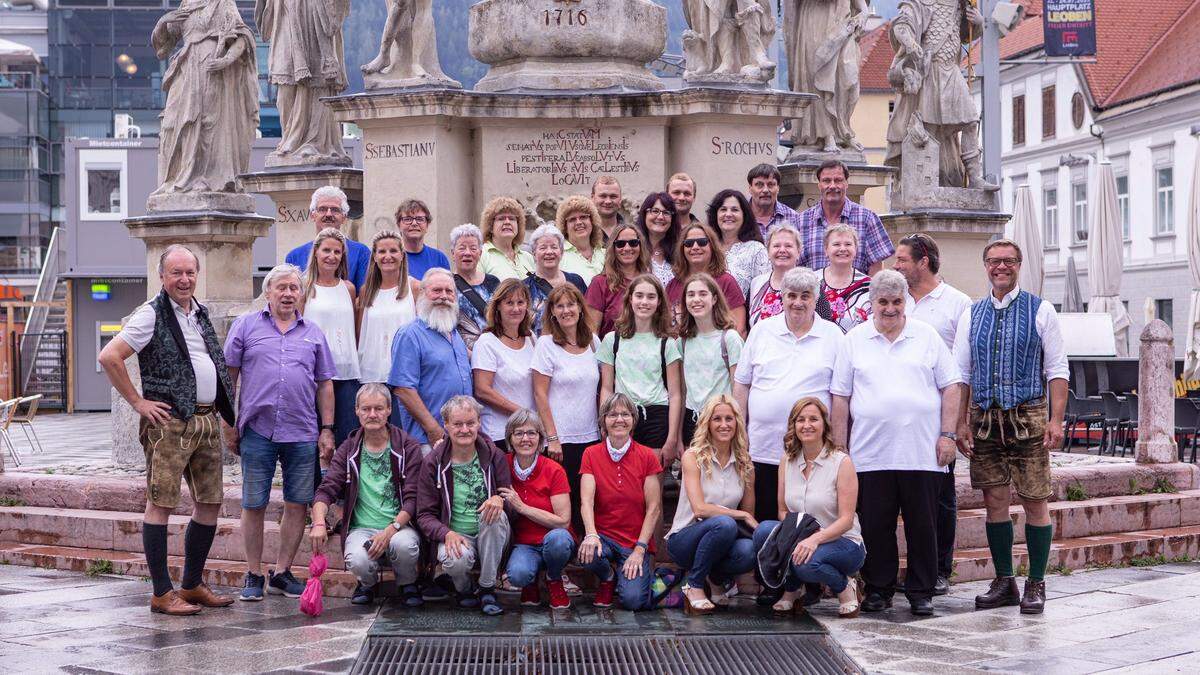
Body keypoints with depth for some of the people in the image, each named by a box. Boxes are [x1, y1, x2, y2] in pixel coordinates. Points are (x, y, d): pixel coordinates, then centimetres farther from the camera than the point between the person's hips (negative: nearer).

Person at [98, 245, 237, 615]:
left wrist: (224, 407, 18)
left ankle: (193, 585, 22)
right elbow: (109, 356, -15)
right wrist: (138, 402, -12)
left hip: (207, 420, 8)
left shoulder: (200, 313, 16)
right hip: (170, 421, -8)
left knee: (210, 502, 11)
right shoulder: (152, 314, -7)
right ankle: (162, 593, -2)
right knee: (161, 502, -4)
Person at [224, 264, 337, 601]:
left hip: (302, 434, 2)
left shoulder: (313, 334, 13)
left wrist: (327, 429, 7)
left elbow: (324, 384, 15)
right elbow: (228, 377, 5)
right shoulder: (246, 326, 6)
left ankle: (282, 572, 15)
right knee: (253, 505, 1)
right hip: (257, 431, -2)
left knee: (298, 504, 3)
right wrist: (229, 425, 0)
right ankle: (253, 576, 12)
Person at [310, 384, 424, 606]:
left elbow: (412, 498, -4)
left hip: (399, 527, -1)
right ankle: (368, 584, 8)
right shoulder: (348, 450, 9)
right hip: (361, 528, 1)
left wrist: (391, 530, -20)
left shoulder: (408, 448, 2)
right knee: (357, 561, -32)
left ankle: (407, 584, 0)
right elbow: (326, 491, 1)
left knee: (404, 545, -36)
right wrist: (319, 523, -20)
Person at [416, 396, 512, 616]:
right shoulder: (434, 463, -1)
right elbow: (425, 514, -2)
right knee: (456, 560, -36)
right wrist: (447, 534, -23)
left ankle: (487, 590, -18)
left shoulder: (494, 456, 2)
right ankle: (465, 590, 3)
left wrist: (499, 500, -23)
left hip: (491, 537, 2)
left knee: (495, 514, -32)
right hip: (455, 537, -2)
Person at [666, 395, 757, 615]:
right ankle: (694, 585, -14)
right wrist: (742, 516, -16)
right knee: (724, 524, -36)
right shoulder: (693, 457, -7)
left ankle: (716, 579, 3)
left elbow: (749, 516, 10)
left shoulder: (744, 464, 6)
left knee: (749, 551, -32)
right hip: (683, 539, -4)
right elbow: (699, 508, -17)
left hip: (724, 539, 4)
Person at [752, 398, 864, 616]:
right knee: (764, 530, -26)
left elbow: (846, 520, -14)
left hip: (843, 543, -4)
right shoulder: (788, 461, 6)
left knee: (807, 562, -37)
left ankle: (844, 586, -2)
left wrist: (816, 538, -30)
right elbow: (783, 510, 9)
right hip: (800, 539, 4)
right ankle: (791, 590, -3)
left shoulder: (841, 462, -9)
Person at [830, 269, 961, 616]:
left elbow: (950, 388, 8)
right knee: (875, 526, 4)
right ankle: (878, 589, 15)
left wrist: (947, 435, -1)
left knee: (922, 525, 3)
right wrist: (839, 445, 3)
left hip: (922, 453, 0)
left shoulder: (927, 337, 9)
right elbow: (840, 396, 8)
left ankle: (921, 592, 11)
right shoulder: (855, 341, 9)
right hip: (870, 454, 0)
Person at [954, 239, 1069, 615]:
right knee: (994, 500, 5)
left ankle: (1036, 584, 7)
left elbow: (1057, 369, 0)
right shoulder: (972, 315, 11)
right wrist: (961, 423, 3)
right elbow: (960, 373, 11)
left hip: (1028, 417, -3)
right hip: (984, 418, 3)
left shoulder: (1040, 311, 3)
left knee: (1034, 501, -2)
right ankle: (1004, 582, 14)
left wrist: (1056, 420, -9)